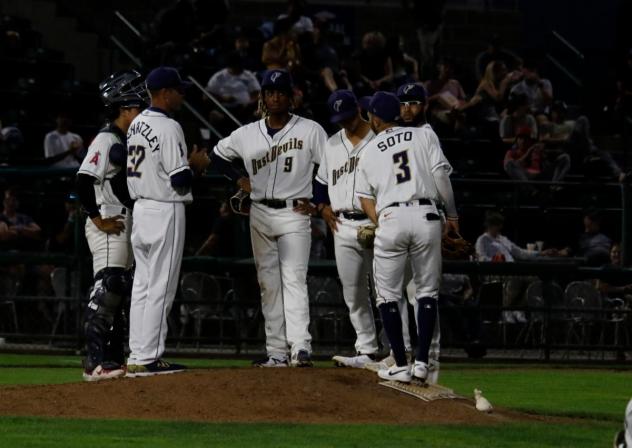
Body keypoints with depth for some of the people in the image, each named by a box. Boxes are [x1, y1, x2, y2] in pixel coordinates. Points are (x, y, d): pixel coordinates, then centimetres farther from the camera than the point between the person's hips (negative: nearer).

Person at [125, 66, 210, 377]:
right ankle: (148, 359, -4)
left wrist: (187, 163, 15)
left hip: (140, 209, 9)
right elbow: (180, 181, -18)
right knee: (160, 289, -4)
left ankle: (137, 356, 12)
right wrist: (195, 165, 1)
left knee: (142, 286, 11)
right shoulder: (168, 127, -15)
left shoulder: (135, 126, 12)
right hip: (165, 212, -9)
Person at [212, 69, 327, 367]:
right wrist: (238, 179, 10)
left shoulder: (310, 131, -2)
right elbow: (218, 154, 23)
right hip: (260, 214, 4)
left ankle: (301, 348, -25)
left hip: (294, 213, -4)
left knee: (294, 279, -16)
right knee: (268, 284, 4)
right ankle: (276, 352, 7)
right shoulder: (247, 134, 8)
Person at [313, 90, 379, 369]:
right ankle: (366, 351, 14)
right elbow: (321, 181, 27)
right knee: (353, 293, 7)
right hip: (343, 228, 6)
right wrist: (323, 207, 9)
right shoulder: (332, 145, 16)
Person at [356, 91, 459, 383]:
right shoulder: (424, 135, 11)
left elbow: (365, 196, 13)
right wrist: (452, 214, 7)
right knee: (427, 292, 9)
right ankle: (421, 362, 2)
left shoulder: (370, 151, 15)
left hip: (390, 218, 0)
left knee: (387, 295, 8)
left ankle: (401, 365, 2)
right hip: (426, 215, 0)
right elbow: (440, 174, 1)